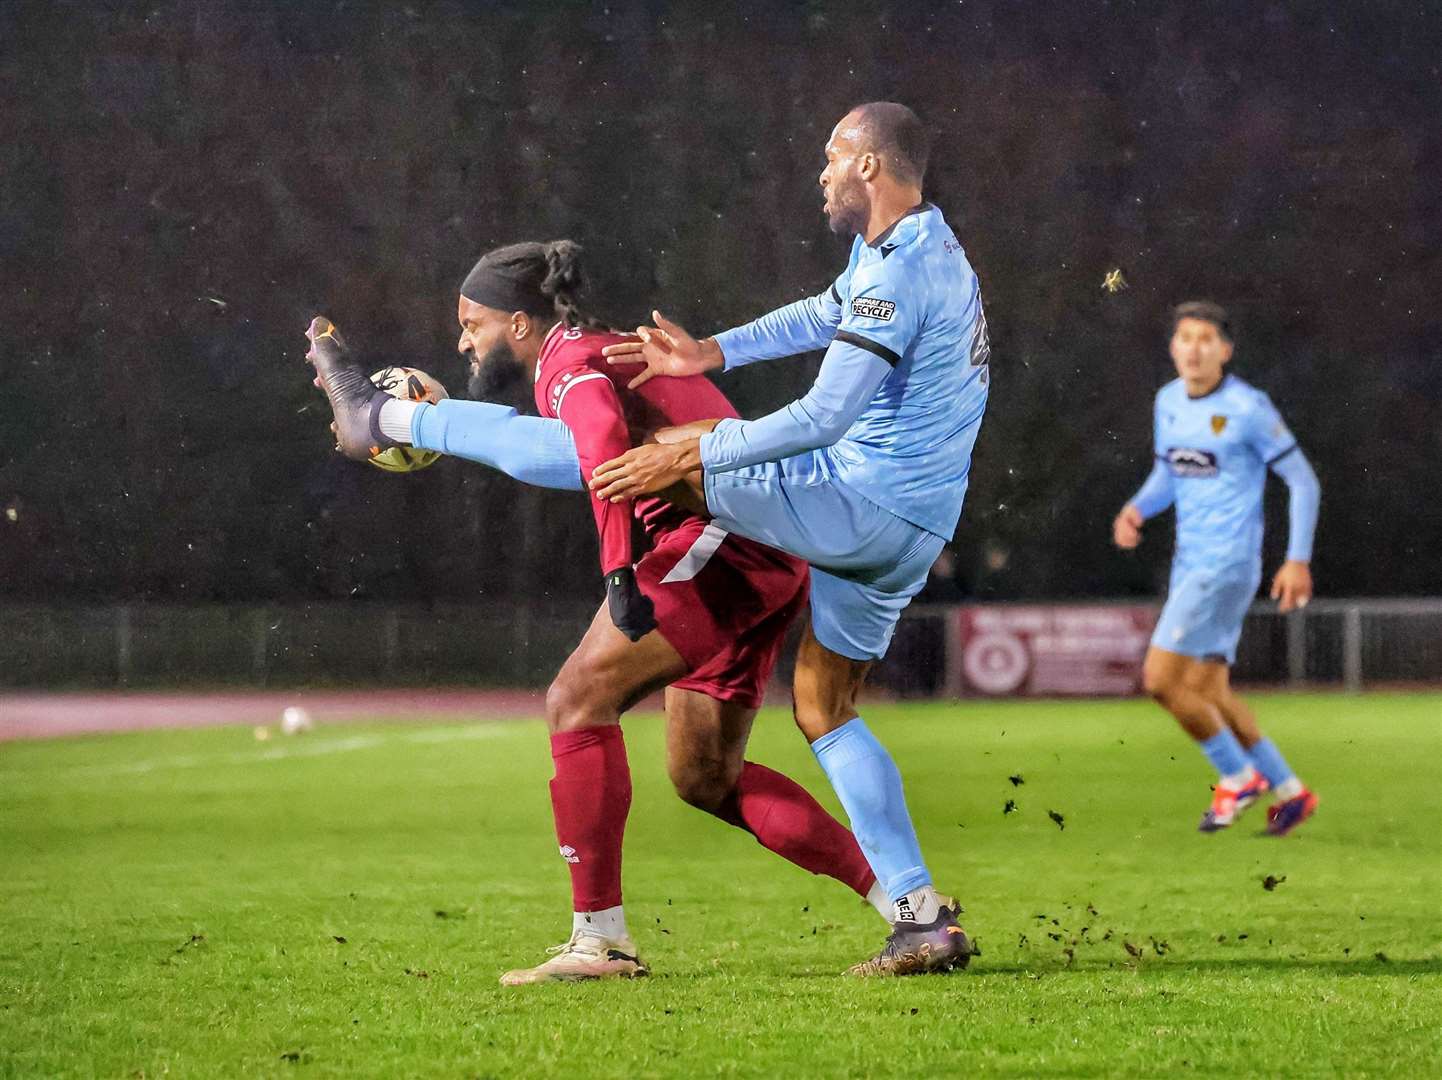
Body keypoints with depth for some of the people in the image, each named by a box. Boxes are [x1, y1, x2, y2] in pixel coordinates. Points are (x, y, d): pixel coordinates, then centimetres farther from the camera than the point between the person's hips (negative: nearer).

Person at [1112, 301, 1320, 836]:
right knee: (1207, 693, 10)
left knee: (1161, 678, -14)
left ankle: (1238, 776, 4)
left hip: (1228, 566, -8)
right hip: (1189, 565, 8)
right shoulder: (1168, 402, 9)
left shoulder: (1248, 408, -13)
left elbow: (1303, 480, -7)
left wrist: (1299, 560, -12)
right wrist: (1137, 510, 0)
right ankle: (1289, 791, 23)